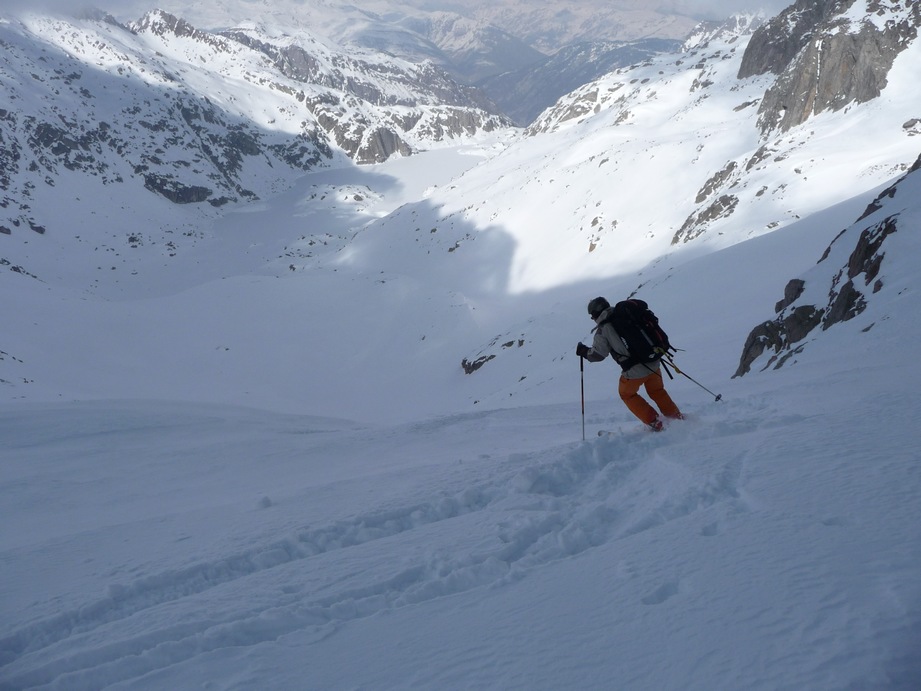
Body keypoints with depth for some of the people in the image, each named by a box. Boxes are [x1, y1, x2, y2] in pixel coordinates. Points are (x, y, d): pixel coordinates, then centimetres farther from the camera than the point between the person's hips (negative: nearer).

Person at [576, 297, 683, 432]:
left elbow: (598, 354, -5)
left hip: (634, 371, -5)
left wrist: (583, 351, 13)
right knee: (657, 391, 29)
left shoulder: (603, 330, -6)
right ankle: (678, 418, 30)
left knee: (627, 394, 22)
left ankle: (654, 422, 15)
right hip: (654, 364, 5)